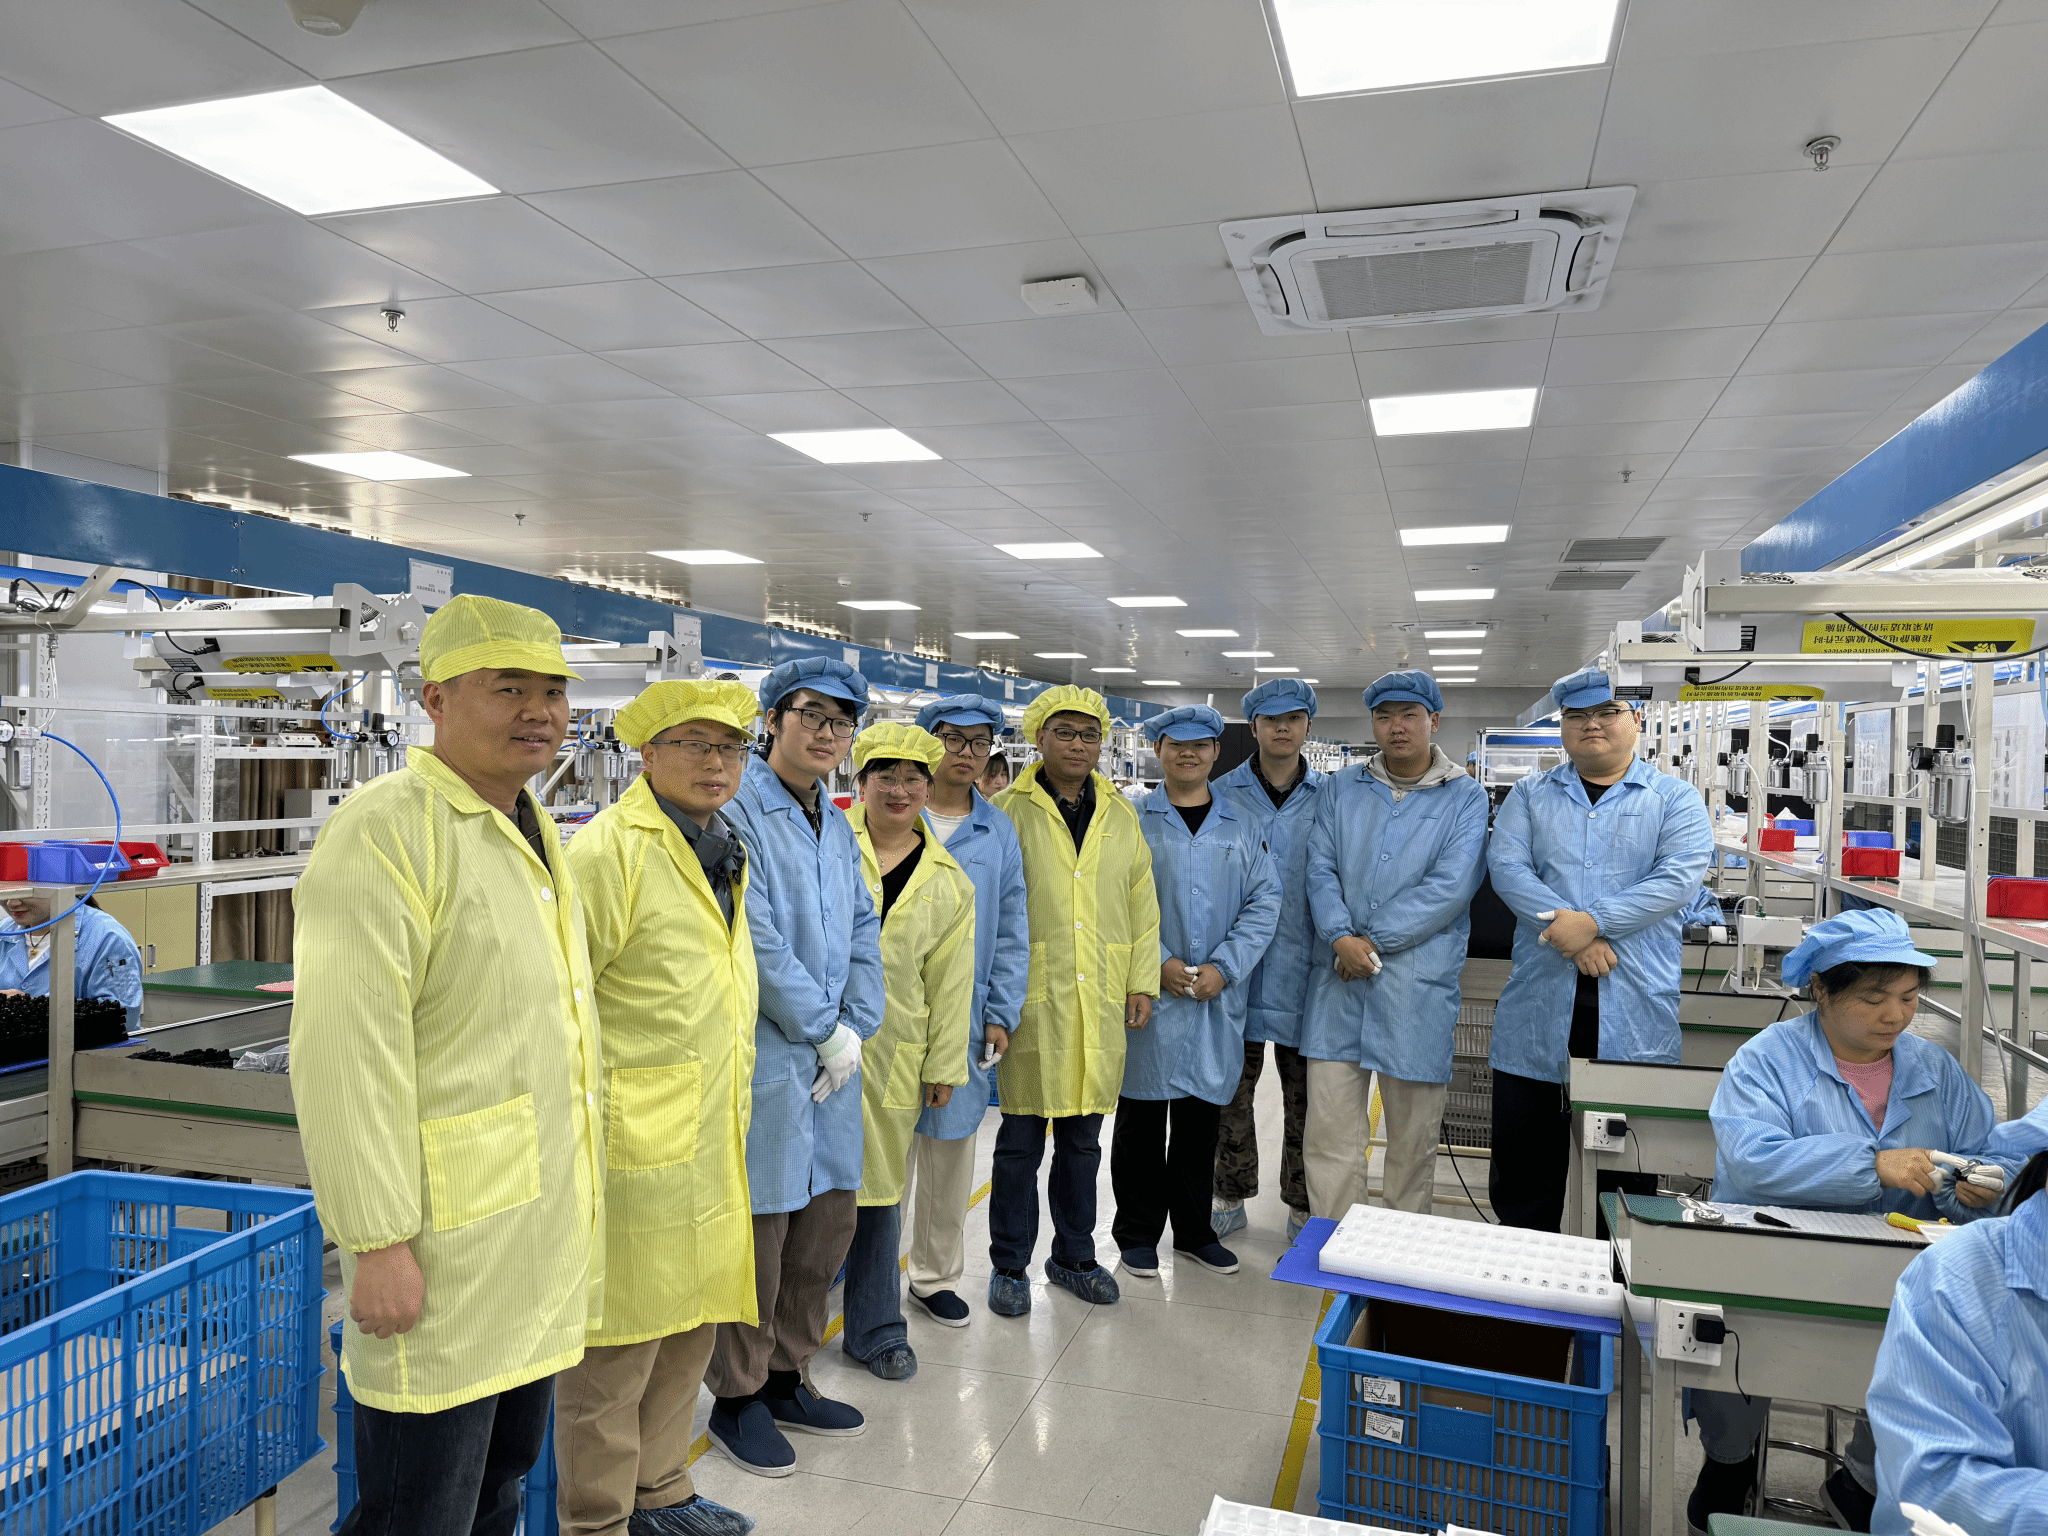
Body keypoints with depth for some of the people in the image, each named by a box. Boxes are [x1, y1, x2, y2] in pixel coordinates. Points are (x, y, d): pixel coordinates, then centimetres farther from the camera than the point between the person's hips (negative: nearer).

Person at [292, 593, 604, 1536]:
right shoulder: (385, 829, -16)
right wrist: (378, 1241, -21)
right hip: (442, 1248, -8)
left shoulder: (535, 833, 13)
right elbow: (347, 1053, -21)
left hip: (539, 1236, 9)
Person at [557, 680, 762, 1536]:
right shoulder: (607, 851, -15)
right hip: (635, 1144, -9)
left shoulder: (721, 853, 13)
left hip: (710, 1144, 9)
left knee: (690, 1327, 21)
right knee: (617, 1350, 5)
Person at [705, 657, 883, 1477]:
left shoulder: (835, 824, 14)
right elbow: (755, 940, -19)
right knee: (758, 1230, 3)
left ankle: (786, 1377, 33)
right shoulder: (737, 809, -13)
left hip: (830, 1053, 8)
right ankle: (737, 1399, 23)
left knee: (829, 1218, 15)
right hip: (765, 1055, -8)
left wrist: (855, 1027, 1)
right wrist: (825, 1030, -13)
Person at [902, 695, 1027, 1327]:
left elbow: (1012, 930, 9)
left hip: (966, 1013, 3)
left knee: (951, 1145, 12)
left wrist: (1002, 1014, 3)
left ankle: (937, 1275, 28)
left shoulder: (999, 831, 9)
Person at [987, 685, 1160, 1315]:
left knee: (1082, 1138, 15)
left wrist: (1142, 982, 7)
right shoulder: (1010, 810, -2)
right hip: (1032, 998, -4)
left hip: (1101, 1001, 4)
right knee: (1021, 1140, 5)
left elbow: (1142, 903, 13)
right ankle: (1010, 1265, 20)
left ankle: (1074, 1255, 31)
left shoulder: (1121, 814, 11)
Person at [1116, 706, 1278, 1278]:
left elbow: (1265, 901, 2)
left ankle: (1195, 1229, 29)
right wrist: (1158, 963, -14)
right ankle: (1137, 1233, 21)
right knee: (1142, 1117, 5)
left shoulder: (1243, 826, 7)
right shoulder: (1132, 821, 0)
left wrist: (1223, 968, -9)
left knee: (1202, 1117, 13)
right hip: (1149, 994, -2)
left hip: (1219, 997, 3)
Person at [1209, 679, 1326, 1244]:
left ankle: (1302, 1207, 23)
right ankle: (1231, 1199, 26)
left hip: (1302, 964, 0)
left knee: (1303, 1093, 7)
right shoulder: (1223, 794, 4)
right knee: (1232, 1088, 9)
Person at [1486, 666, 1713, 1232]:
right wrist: (1575, 936, -16)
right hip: (1540, 999, 2)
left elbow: (1680, 876, -7)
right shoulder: (1530, 795, 12)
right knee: (1524, 1147, 8)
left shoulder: (1676, 798, 8)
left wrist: (1593, 919, -18)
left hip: (1634, 1006, -1)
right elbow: (1506, 866, -3)